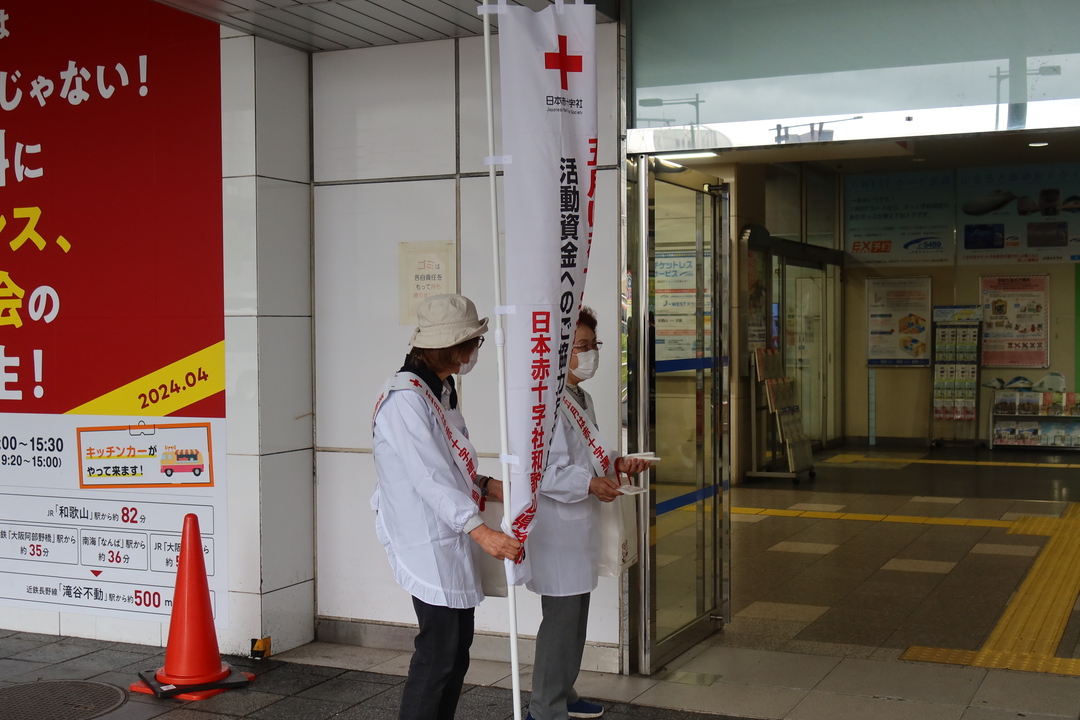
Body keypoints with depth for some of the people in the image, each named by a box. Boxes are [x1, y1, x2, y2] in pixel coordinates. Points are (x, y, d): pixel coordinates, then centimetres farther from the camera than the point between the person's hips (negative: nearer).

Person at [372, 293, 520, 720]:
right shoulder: (405, 399, -18)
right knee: (439, 654, -7)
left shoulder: (441, 392, 15)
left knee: (456, 651, 14)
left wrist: (485, 486, 8)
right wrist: (479, 530, -34)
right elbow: (428, 477, -27)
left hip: (451, 543, 10)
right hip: (427, 544, -10)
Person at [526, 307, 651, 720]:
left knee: (576, 615, 18)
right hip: (555, 527, -10)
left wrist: (618, 463, 8)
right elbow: (539, 469, -25)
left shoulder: (582, 399, 14)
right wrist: (589, 484, -23)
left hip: (579, 526, 10)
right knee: (561, 616, -4)